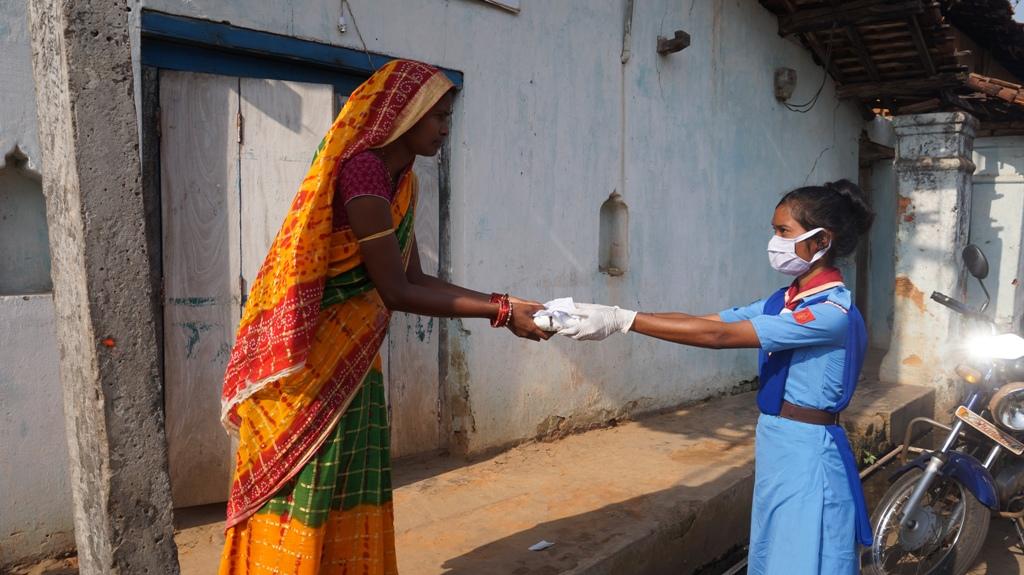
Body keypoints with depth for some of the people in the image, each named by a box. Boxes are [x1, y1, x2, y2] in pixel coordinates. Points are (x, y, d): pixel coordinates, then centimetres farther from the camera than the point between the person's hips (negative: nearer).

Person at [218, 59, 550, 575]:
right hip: (309, 361, -9)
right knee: (301, 494, 4)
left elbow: (417, 278, 8)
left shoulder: (400, 180, 8)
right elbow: (396, 292, -21)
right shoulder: (362, 171, -21)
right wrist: (500, 314, -16)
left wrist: (503, 302, 1)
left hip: (352, 358, 9)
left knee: (350, 494, 15)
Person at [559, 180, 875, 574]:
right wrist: (609, 316, -10)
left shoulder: (833, 311, -21)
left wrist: (622, 320, -28)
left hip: (808, 454, -8)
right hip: (776, 447, 8)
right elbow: (700, 321, 0)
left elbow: (719, 335, -26)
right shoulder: (784, 301, 6)